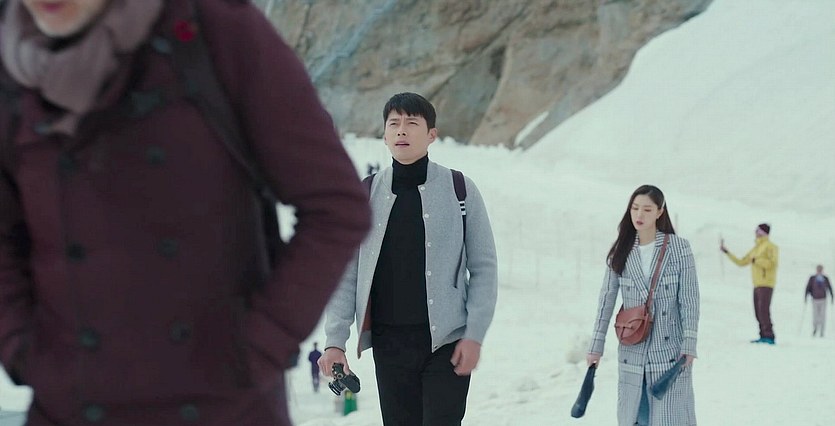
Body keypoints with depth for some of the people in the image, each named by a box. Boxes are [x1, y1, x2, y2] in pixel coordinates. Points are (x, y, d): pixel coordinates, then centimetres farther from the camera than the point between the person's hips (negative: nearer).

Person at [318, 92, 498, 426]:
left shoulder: (459, 190, 1)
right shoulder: (366, 195, 6)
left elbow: (484, 267, 2)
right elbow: (346, 274, 6)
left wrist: (474, 334, -7)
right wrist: (335, 341, -3)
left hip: (446, 340, -3)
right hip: (389, 341, 3)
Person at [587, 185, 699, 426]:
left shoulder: (678, 248, -4)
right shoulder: (621, 252, 4)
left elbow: (689, 299, -5)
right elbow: (607, 299, 6)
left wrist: (689, 344, -11)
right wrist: (596, 346, 3)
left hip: (669, 349, -3)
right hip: (633, 350, 3)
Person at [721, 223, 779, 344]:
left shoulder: (770, 247, -3)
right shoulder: (756, 249, 22)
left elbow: (772, 263, -18)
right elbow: (741, 262, 26)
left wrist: (756, 260, -14)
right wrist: (727, 253, 24)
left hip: (766, 284, -9)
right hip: (757, 285, 9)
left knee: (763, 311, -16)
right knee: (758, 312, 4)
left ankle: (769, 336, -18)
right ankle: (764, 336, 6)